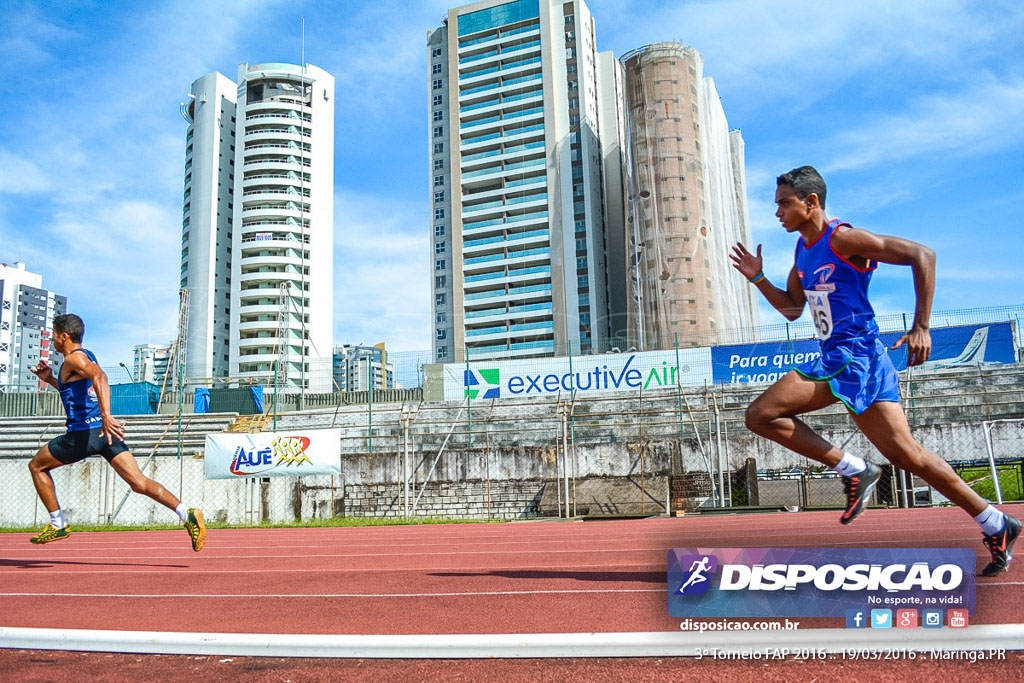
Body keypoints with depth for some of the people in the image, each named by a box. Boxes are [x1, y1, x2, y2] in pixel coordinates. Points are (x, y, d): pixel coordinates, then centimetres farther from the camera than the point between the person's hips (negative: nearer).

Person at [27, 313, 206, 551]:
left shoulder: (73, 359, -6)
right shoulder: (87, 356, 22)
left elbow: (99, 376, -30)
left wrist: (106, 415, -41)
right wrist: (50, 379, 31)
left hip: (84, 433, -8)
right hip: (106, 431, 8)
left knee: (36, 466, 17)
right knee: (139, 482, -4)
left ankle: (57, 525, 18)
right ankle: (187, 515, -19)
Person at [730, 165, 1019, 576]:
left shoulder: (842, 239, -12)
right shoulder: (803, 248, 15)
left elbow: (921, 255, -16)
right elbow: (792, 309, 24)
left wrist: (920, 327, -18)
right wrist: (758, 279, 10)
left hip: (858, 357, -9)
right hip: (831, 361, 9)